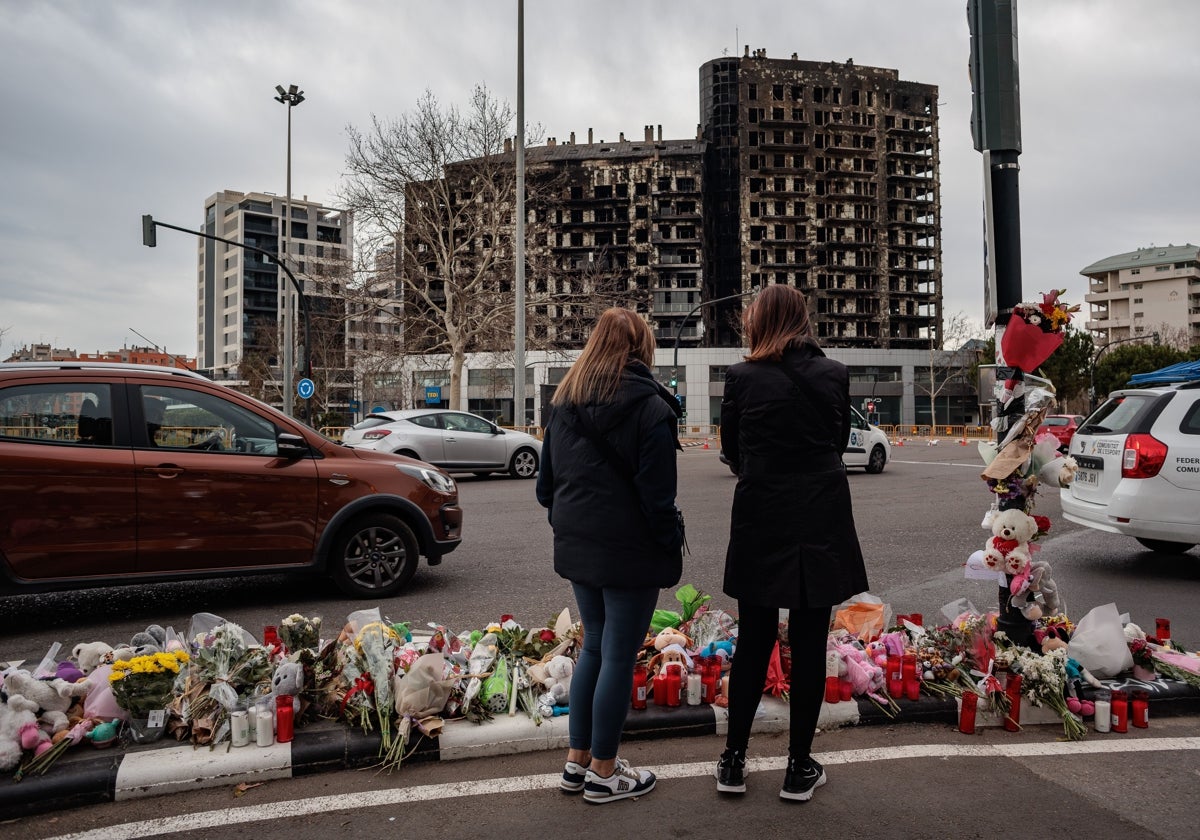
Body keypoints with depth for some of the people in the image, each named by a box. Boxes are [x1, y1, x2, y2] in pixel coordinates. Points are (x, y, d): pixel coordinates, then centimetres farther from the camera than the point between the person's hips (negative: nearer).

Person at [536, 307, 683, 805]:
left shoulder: (565, 402, 7)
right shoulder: (649, 407, -13)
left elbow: (547, 482, 11)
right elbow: (657, 496, -16)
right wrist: (672, 554, -6)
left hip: (578, 546, 7)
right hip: (629, 552, -7)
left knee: (594, 645, 19)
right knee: (619, 656, 5)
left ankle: (577, 761, 27)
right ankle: (603, 774, 18)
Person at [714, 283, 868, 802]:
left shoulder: (742, 378, -8)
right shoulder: (835, 375, -1)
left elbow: (731, 451, 3)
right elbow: (840, 441, 10)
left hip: (760, 523, -1)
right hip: (822, 522, 1)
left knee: (753, 642, 12)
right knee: (809, 645, 10)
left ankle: (734, 761, 21)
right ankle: (800, 768, 20)